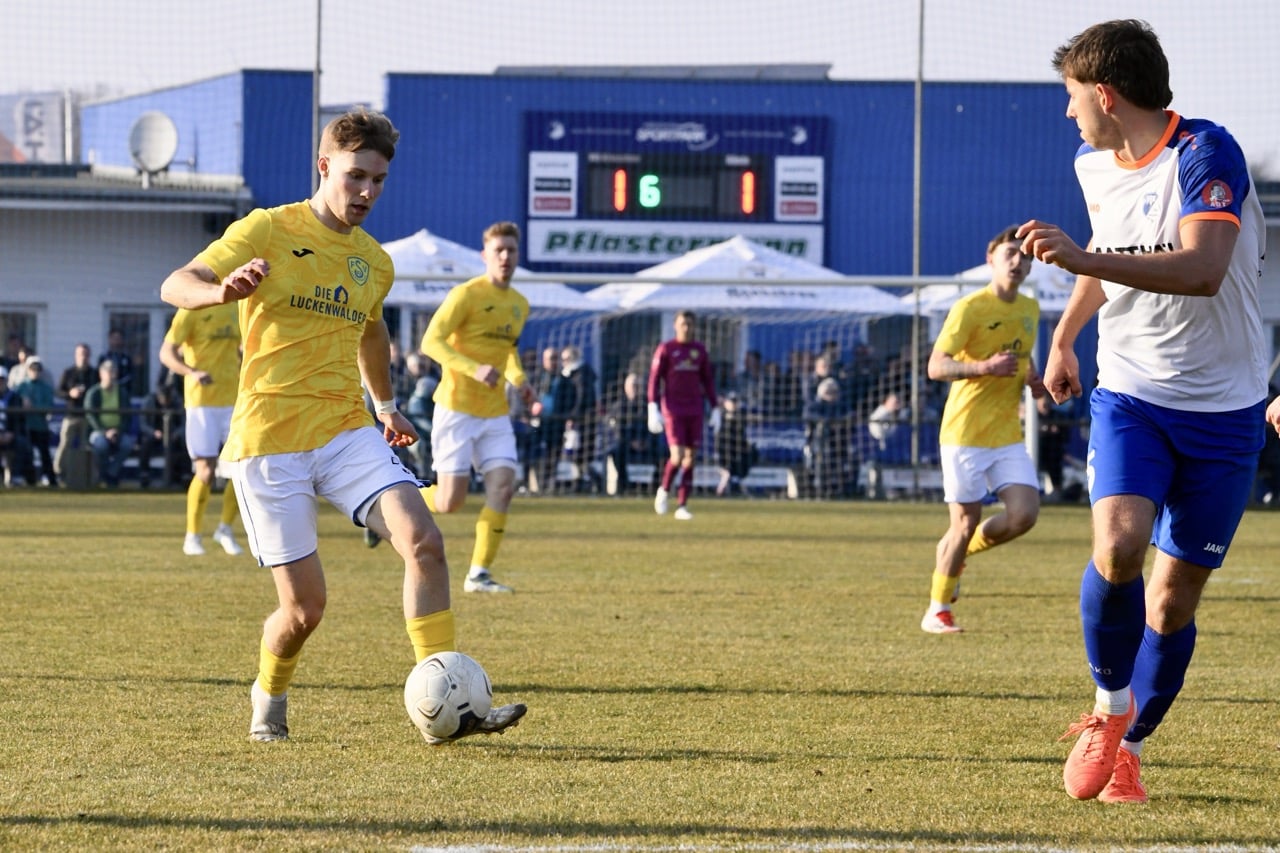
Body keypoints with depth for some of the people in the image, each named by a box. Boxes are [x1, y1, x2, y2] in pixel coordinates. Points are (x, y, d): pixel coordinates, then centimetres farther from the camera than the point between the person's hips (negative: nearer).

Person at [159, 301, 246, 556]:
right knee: (206, 472, -6)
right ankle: (192, 535, 10)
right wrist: (192, 373, -27)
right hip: (202, 401, -5)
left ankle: (225, 528, 15)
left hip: (234, 401, 5)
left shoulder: (236, 310, 12)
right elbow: (166, 353, -12)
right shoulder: (191, 311, -6)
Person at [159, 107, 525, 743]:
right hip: (270, 441, -5)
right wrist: (224, 291, -32)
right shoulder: (267, 231, -4)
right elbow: (175, 286, -11)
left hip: (348, 433, 5)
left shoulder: (375, 262, 14)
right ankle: (269, 697, 28)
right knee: (305, 606, -5)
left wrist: (385, 405, 37)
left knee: (424, 540, -19)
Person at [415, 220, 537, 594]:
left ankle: (479, 573, -4)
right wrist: (474, 370, -30)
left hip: (496, 412, 6)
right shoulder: (466, 295, -11)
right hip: (457, 406, -6)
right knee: (449, 502, -7)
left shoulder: (520, 305, 11)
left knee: (503, 485, -10)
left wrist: (518, 378, 9)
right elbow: (431, 342, -17)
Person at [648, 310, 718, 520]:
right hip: (673, 411, -4)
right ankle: (664, 490, 12)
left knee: (690, 458, 0)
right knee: (678, 456, -15)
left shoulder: (699, 350, 9)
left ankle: (682, 506, 5)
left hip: (695, 412, 4)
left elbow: (708, 381, 14)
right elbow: (654, 380, -5)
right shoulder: (665, 349, -2)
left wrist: (715, 410, 9)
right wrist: (653, 410, -14)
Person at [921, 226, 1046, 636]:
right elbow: (936, 366, -17)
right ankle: (937, 610, 13)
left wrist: (1033, 379, 8)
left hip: (1008, 433, 6)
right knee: (966, 521, -4)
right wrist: (985, 367, -32)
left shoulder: (1030, 310, 11)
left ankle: (957, 551, 19)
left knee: (1024, 514, -9)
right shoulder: (970, 308, -11)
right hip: (965, 432, -6)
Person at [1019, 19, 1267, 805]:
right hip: (1130, 394, 3)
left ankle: (1128, 746, 22)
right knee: (1118, 546, -23)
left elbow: (1201, 270, -31)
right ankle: (1109, 710, -2)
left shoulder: (1206, 153, -17)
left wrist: (1083, 259, -38)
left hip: (1223, 410, -3)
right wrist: (1065, 337, 37)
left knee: (1176, 598, 2)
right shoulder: (1096, 167, 5)